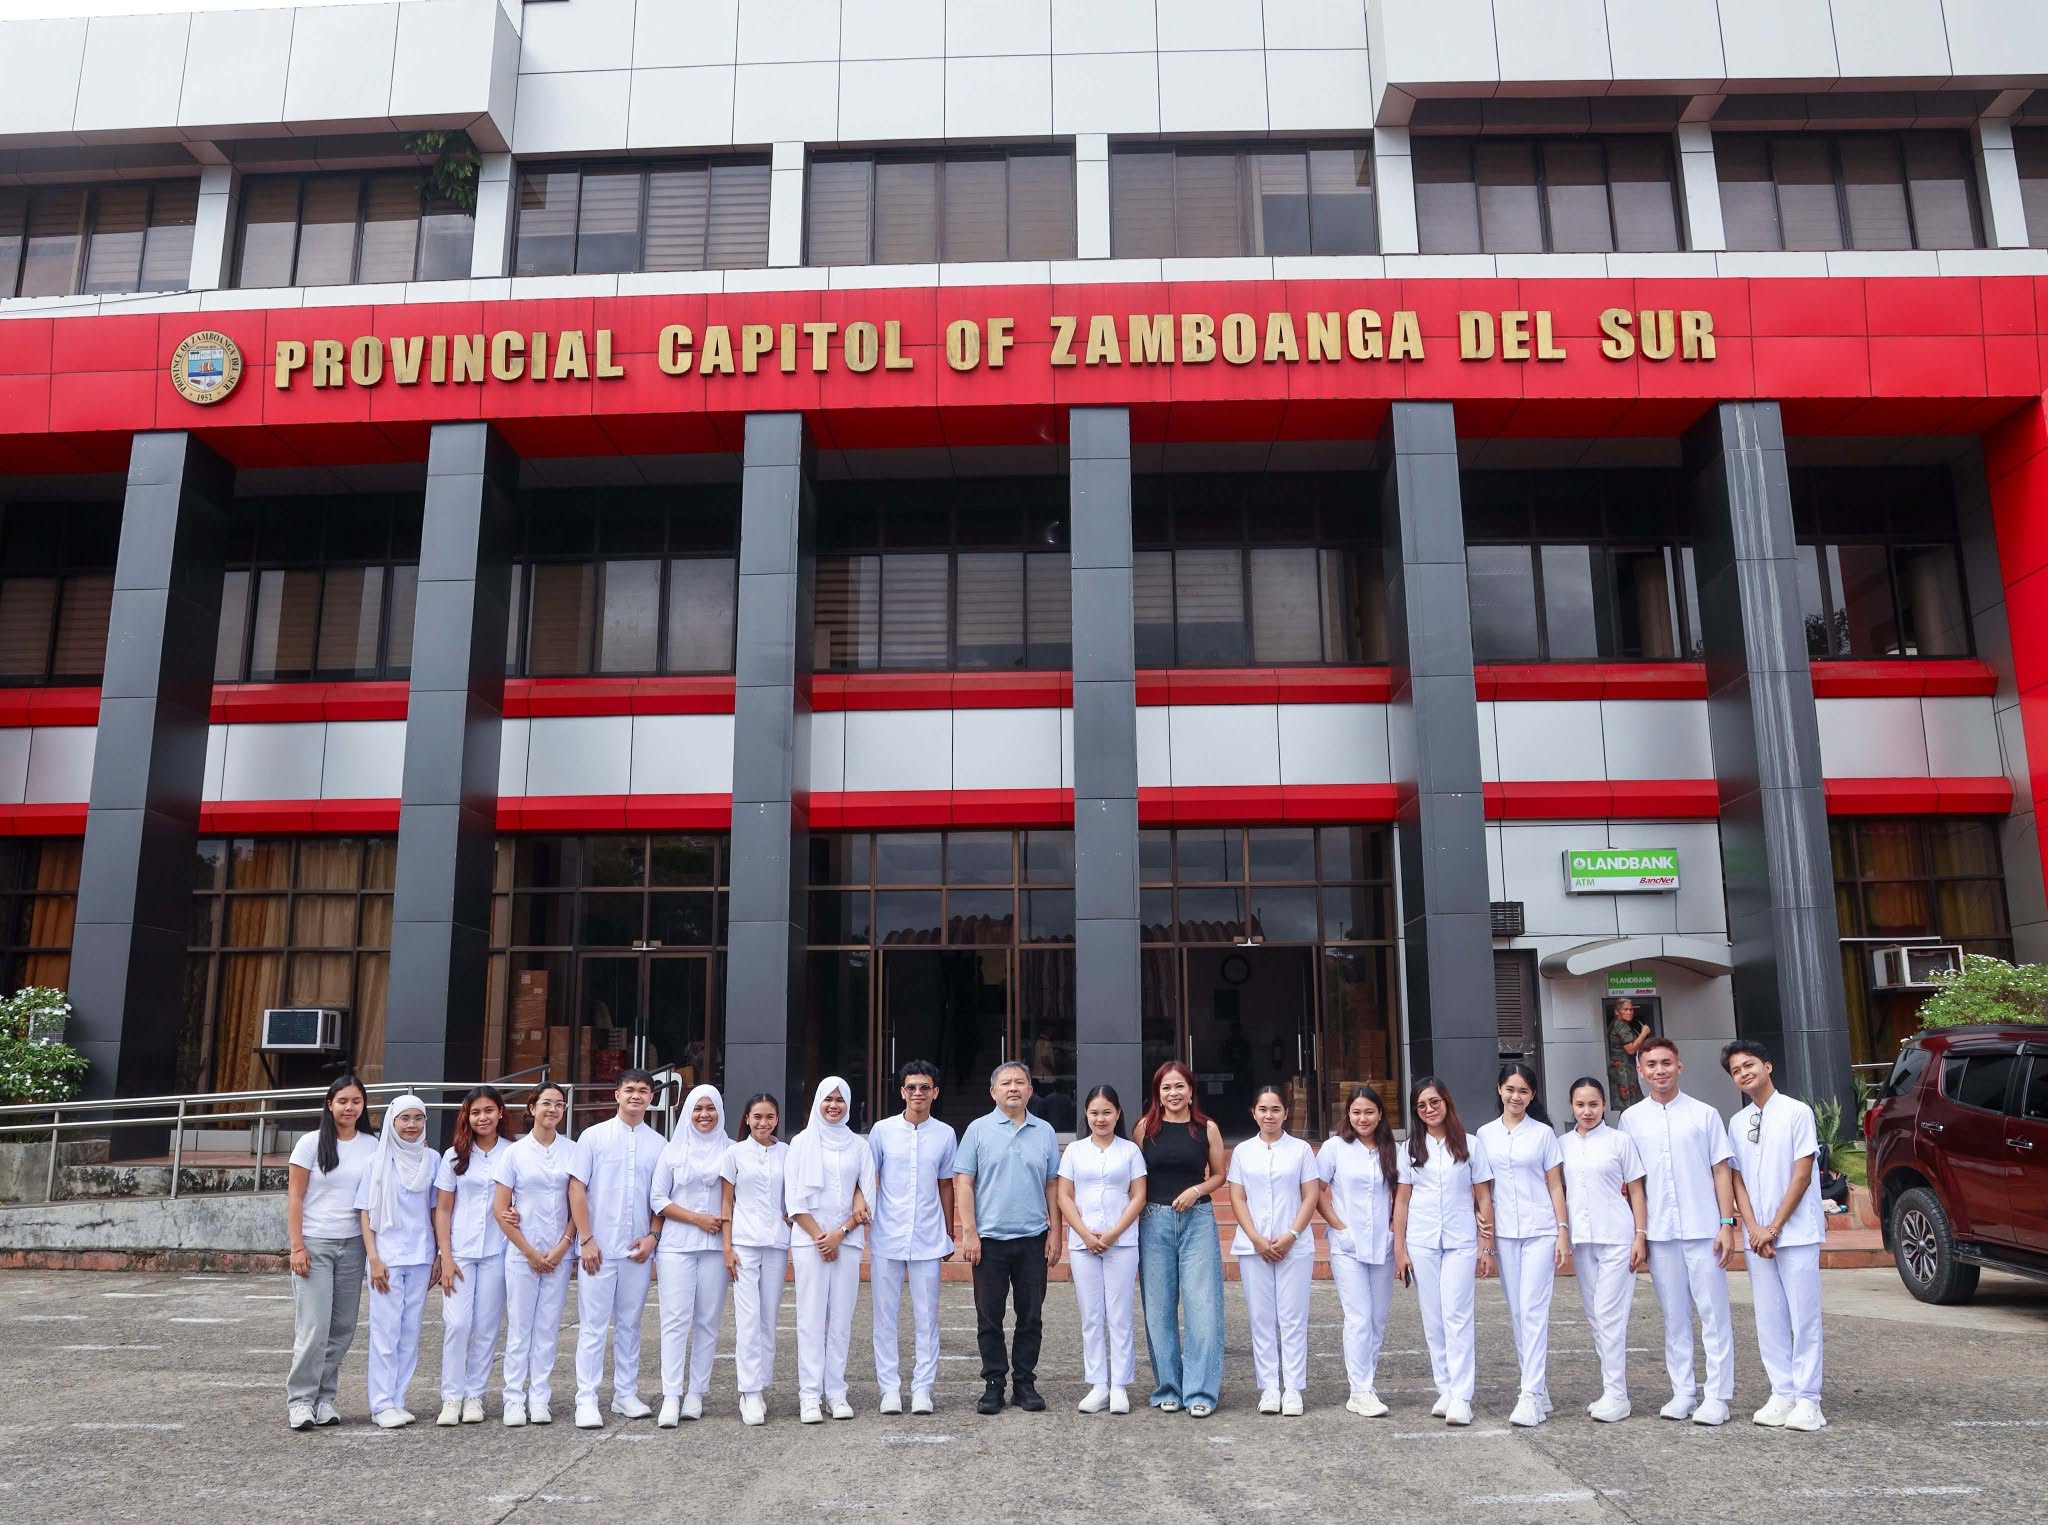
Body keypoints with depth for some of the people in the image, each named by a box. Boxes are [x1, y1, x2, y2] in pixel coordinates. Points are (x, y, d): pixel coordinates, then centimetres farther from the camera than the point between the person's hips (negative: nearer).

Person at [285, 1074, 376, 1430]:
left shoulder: (372, 1147, 7)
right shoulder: (311, 1143, -1)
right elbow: (294, 1197, -2)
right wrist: (297, 1246, -9)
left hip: (352, 1245, 3)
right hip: (315, 1244, -3)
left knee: (343, 1327, 2)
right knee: (313, 1327, -7)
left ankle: (324, 1398, 14)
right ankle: (300, 1400, 4)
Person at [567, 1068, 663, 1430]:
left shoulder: (658, 1144, 7)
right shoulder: (594, 1136, 0)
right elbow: (577, 1188, -3)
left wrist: (653, 1236, -4)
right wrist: (587, 1239, -9)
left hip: (638, 1250, 3)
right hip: (599, 1248, -3)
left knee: (630, 1325, 11)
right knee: (593, 1327, -1)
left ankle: (626, 1395, 20)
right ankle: (586, 1401, 4)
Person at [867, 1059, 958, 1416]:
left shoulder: (945, 1135, 4)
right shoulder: (882, 1131, -1)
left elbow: (945, 1186, 12)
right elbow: (869, 1183, 4)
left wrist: (949, 1234, 13)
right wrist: (864, 1228, 0)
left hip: (928, 1240, 1)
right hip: (886, 1238, -1)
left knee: (927, 1317, 5)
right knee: (885, 1316, 4)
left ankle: (922, 1387, 13)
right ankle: (890, 1388, 13)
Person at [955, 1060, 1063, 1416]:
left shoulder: (1045, 1132, 8)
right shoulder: (979, 1130, 0)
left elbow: (1053, 1185, 10)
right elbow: (963, 1182, -2)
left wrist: (1055, 1232, 4)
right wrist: (969, 1232, -9)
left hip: (1033, 1239, 2)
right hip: (989, 1238, -2)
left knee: (1031, 1316, 7)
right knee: (989, 1317, 5)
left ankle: (1025, 1382, 17)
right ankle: (993, 1383, 15)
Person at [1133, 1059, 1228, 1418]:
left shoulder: (1208, 1128, 3)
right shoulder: (1145, 1128, 4)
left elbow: (1219, 1175, 10)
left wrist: (1196, 1190, -8)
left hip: (1198, 1220, -1)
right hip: (1155, 1221, 1)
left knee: (1202, 1306, -5)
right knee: (1159, 1308, 5)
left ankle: (1201, 1392, 2)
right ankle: (1167, 1388, 16)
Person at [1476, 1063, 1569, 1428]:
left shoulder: (1543, 1134, 2)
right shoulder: (1486, 1134, 8)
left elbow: (1555, 1185, 3)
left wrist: (1563, 1232, -3)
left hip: (1541, 1231, -3)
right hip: (1504, 1233, 3)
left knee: (1533, 1310, -10)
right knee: (1517, 1313, 6)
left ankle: (1531, 1395, -10)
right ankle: (1539, 1386, 16)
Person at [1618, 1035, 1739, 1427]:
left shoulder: (1704, 1114, 2)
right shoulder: (1631, 1119, 7)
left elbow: (1721, 1171, 2)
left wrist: (1727, 1224, -5)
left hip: (1703, 1229, -2)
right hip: (1659, 1232, 2)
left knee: (1714, 1313, 0)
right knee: (1674, 1316, 8)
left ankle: (1717, 1396, 6)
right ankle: (1683, 1392, 16)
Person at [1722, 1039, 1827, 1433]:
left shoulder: (1796, 1112, -5)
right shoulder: (1738, 1123, 10)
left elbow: (1802, 1175, -8)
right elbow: (1738, 1179, 9)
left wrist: (1774, 1227, -10)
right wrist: (1753, 1229, -5)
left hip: (1796, 1232, -5)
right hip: (1757, 1236, 5)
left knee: (1804, 1317, -2)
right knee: (1769, 1320, 7)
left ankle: (1807, 1400, 5)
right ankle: (1782, 1395, 15)